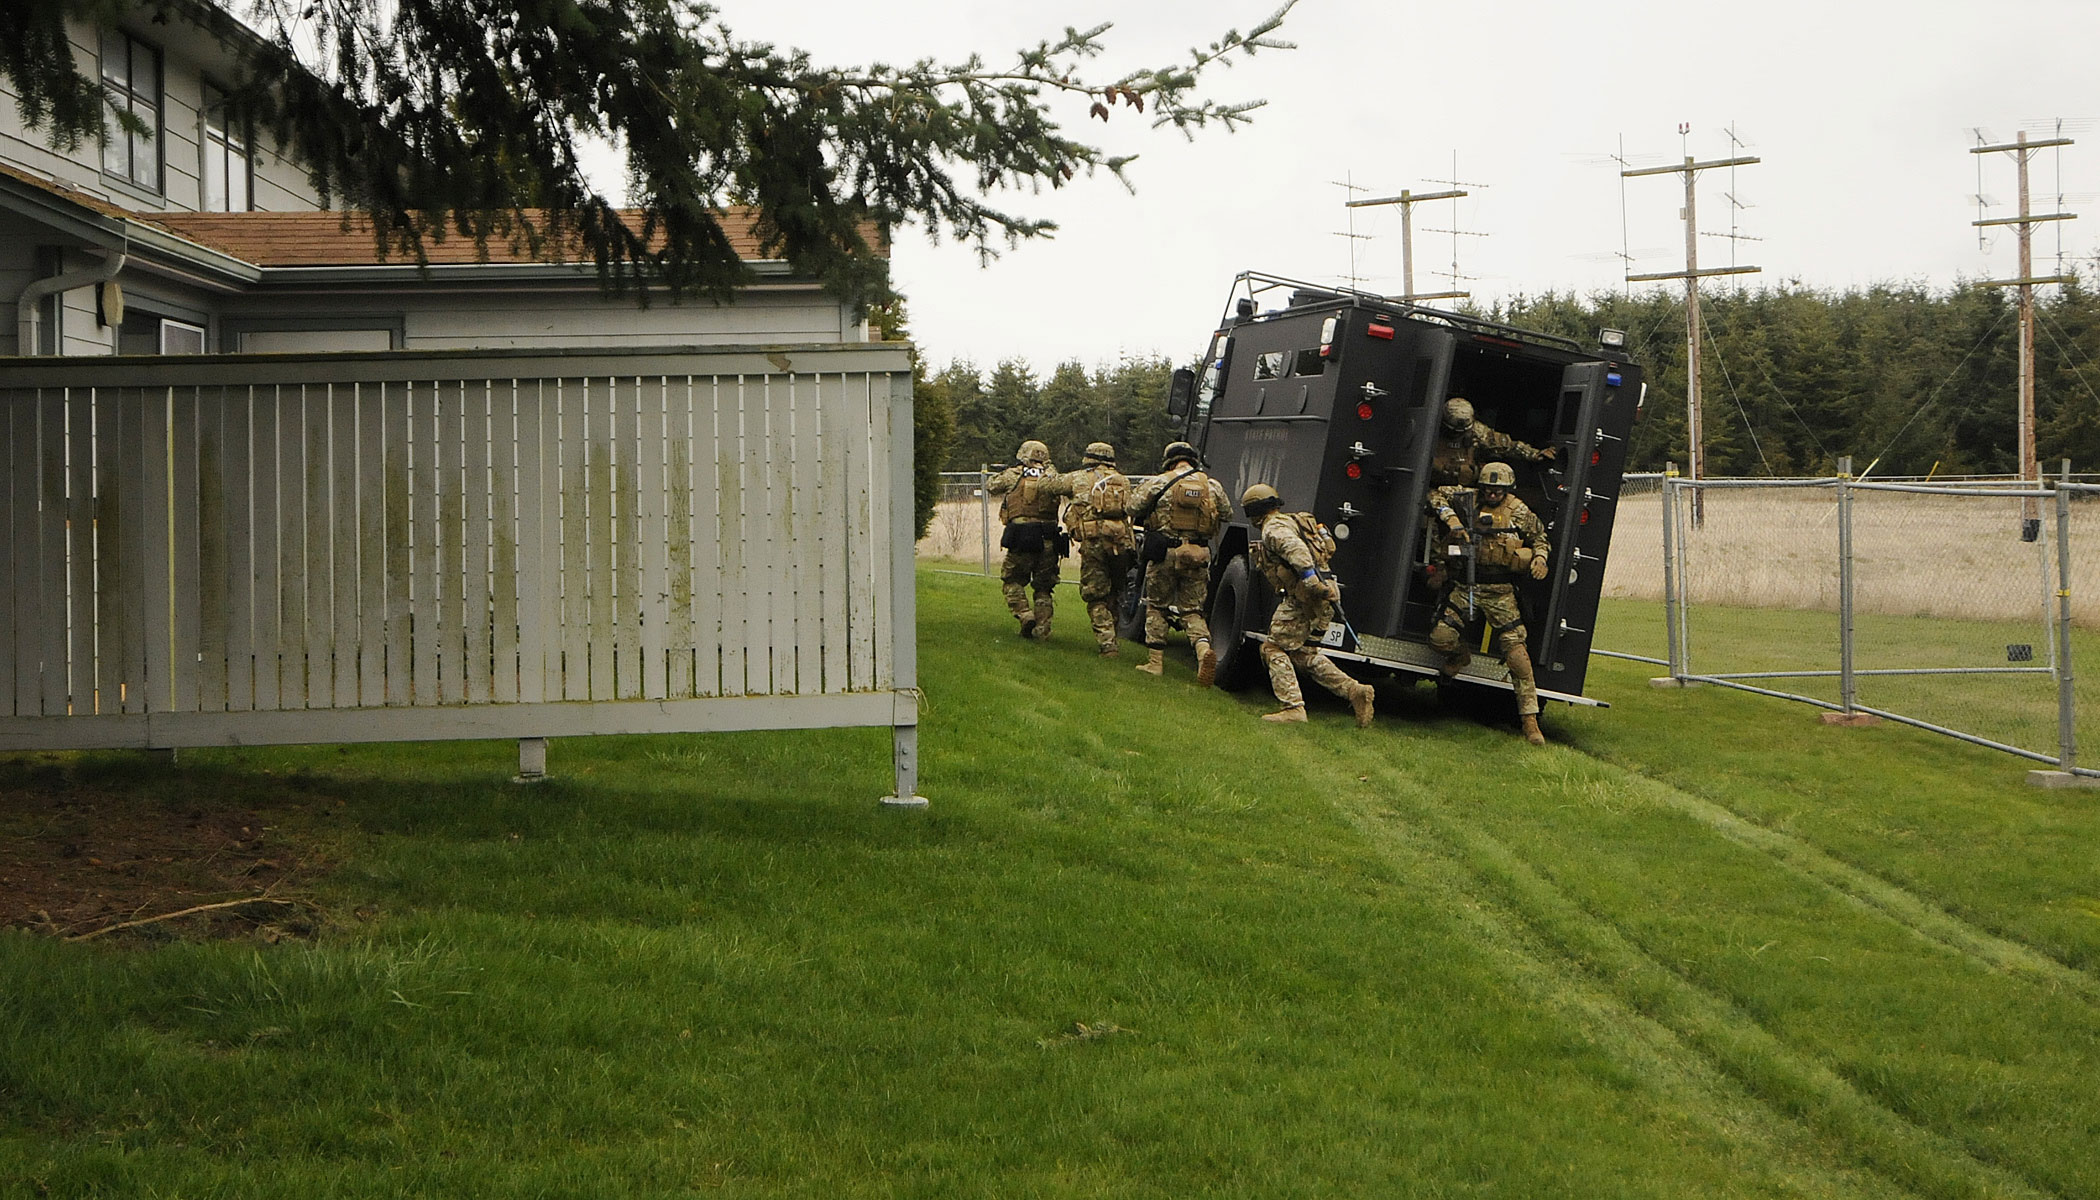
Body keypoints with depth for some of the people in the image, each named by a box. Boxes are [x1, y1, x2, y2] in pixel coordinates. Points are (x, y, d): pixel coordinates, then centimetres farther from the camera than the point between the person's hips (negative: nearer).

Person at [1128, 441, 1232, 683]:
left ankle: (1155, 662, 14)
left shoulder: (1159, 483, -4)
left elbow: (1134, 508, 1)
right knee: (1192, 611, 8)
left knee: (1156, 606, 13)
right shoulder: (1212, 486, 5)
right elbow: (1227, 512, 16)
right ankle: (1204, 649, -19)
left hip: (1165, 554, -2)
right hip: (1198, 555, 2)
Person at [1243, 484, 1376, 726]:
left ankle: (1292, 708, -9)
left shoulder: (1274, 528, -7)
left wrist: (1310, 580, -37)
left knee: (1275, 649, -1)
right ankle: (1354, 691, 8)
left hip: (1304, 597, -10)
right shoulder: (1291, 522, 26)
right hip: (1322, 598, 10)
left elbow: (1296, 549, -27)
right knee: (1300, 652, 17)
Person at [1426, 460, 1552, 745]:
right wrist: (1451, 519, -4)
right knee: (1441, 638, -11)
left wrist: (1540, 557, -2)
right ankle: (1459, 655, 30)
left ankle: (1530, 721, -5)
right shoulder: (1467, 500, 2)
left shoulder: (1519, 512, 2)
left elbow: (1539, 536, 18)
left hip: (1500, 592, -1)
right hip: (1465, 586, 1)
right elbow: (1436, 495, 12)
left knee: (1516, 651, -9)